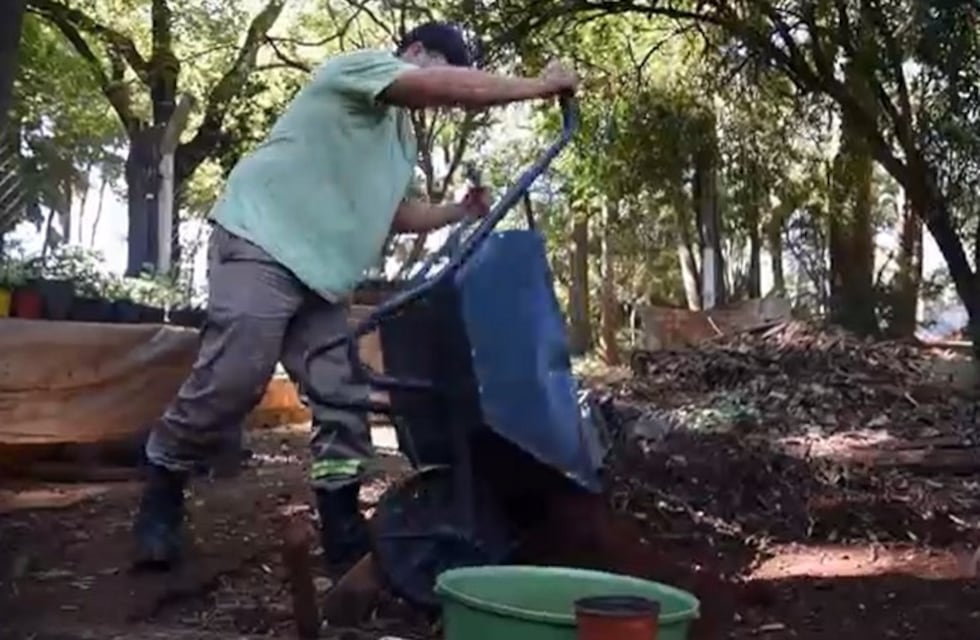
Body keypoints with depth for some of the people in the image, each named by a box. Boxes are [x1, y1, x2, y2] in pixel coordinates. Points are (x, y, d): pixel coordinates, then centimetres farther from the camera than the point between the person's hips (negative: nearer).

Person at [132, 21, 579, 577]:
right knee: (233, 380, -16)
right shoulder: (362, 66, -5)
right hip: (262, 243, -9)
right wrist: (541, 86, -12)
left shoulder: (401, 136, 24)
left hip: (322, 273, 10)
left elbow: (399, 214, 30)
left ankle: (345, 534, 8)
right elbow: (454, 88, -19)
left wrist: (462, 212, 17)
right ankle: (160, 496, 4)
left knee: (343, 397, 2)